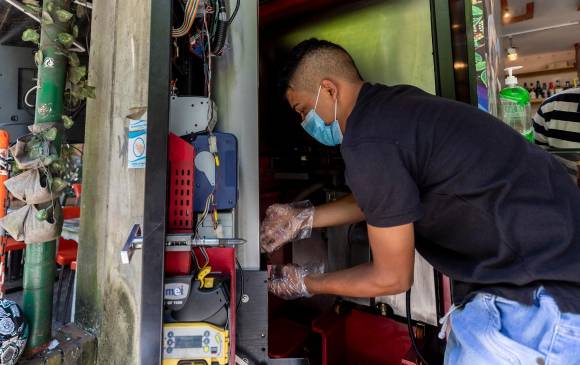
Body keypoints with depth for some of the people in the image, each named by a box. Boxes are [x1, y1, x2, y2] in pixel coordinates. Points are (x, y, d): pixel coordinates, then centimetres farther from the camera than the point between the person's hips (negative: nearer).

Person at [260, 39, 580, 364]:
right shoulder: (394, 103, 4)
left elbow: (391, 278, -14)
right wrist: (305, 219, 15)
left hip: (547, 290, -9)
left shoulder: (367, 143, -25)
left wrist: (307, 284, 1)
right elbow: (383, 199, 16)